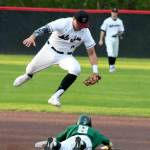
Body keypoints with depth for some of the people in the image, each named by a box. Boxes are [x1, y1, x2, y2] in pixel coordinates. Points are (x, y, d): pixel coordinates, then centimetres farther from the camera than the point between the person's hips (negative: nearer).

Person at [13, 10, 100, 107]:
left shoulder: (85, 32, -18)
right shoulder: (63, 23, -28)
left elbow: (91, 52, -12)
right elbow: (45, 29, -41)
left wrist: (95, 71, -20)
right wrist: (33, 37, -59)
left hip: (66, 56, 1)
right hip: (50, 51, -1)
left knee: (76, 69, -29)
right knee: (30, 69, 9)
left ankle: (55, 97, -23)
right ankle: (27, 76, 53)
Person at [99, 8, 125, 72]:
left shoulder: (119, 21, 7)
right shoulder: (107, 21, -6)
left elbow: (121, 30, 12)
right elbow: (103, 30, -5)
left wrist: (120, 34, -13)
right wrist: (101, 40, -9)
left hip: (116, 39, 5)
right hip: (109, 38, -5)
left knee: (115, 54, 11)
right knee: (110, 53, -17)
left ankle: (113, 65, 29)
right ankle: (111, 66, -16)